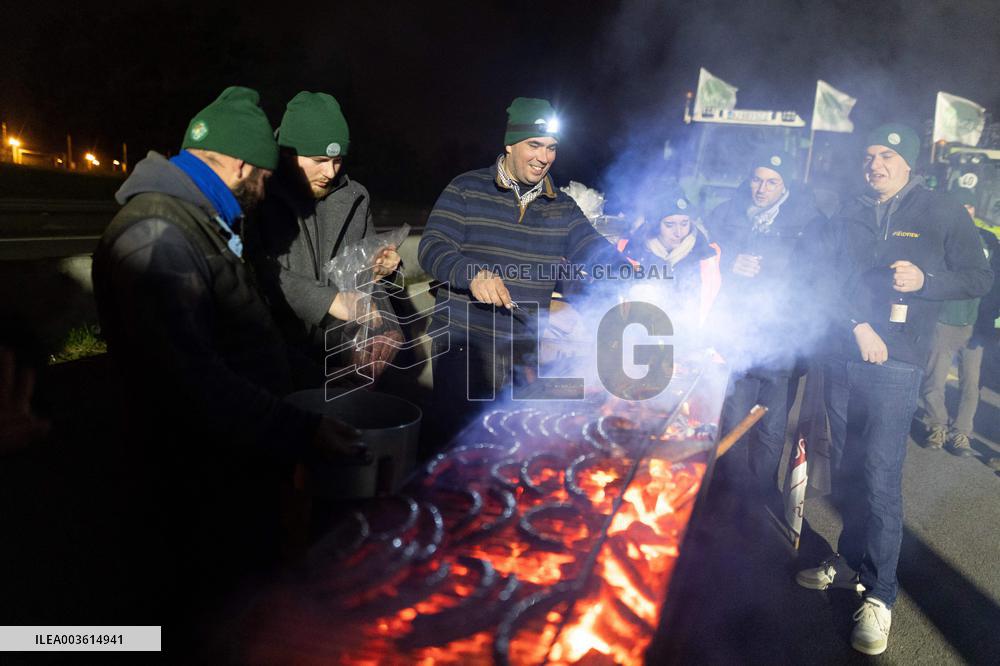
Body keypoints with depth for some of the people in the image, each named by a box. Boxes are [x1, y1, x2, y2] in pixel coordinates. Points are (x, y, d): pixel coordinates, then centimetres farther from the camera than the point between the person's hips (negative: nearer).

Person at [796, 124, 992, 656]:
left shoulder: (942, 214, 3)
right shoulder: (849, 216, 12)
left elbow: (979, 278, 3)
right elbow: (831, 278, 4)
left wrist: (925, 280, -16)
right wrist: (860, 326, -11)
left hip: (895, 363, -4)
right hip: (843, 354, 4)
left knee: (880, 477, -8)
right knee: (846, 469, 11)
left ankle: (879, 594, 3)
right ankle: (851, 559, 28)